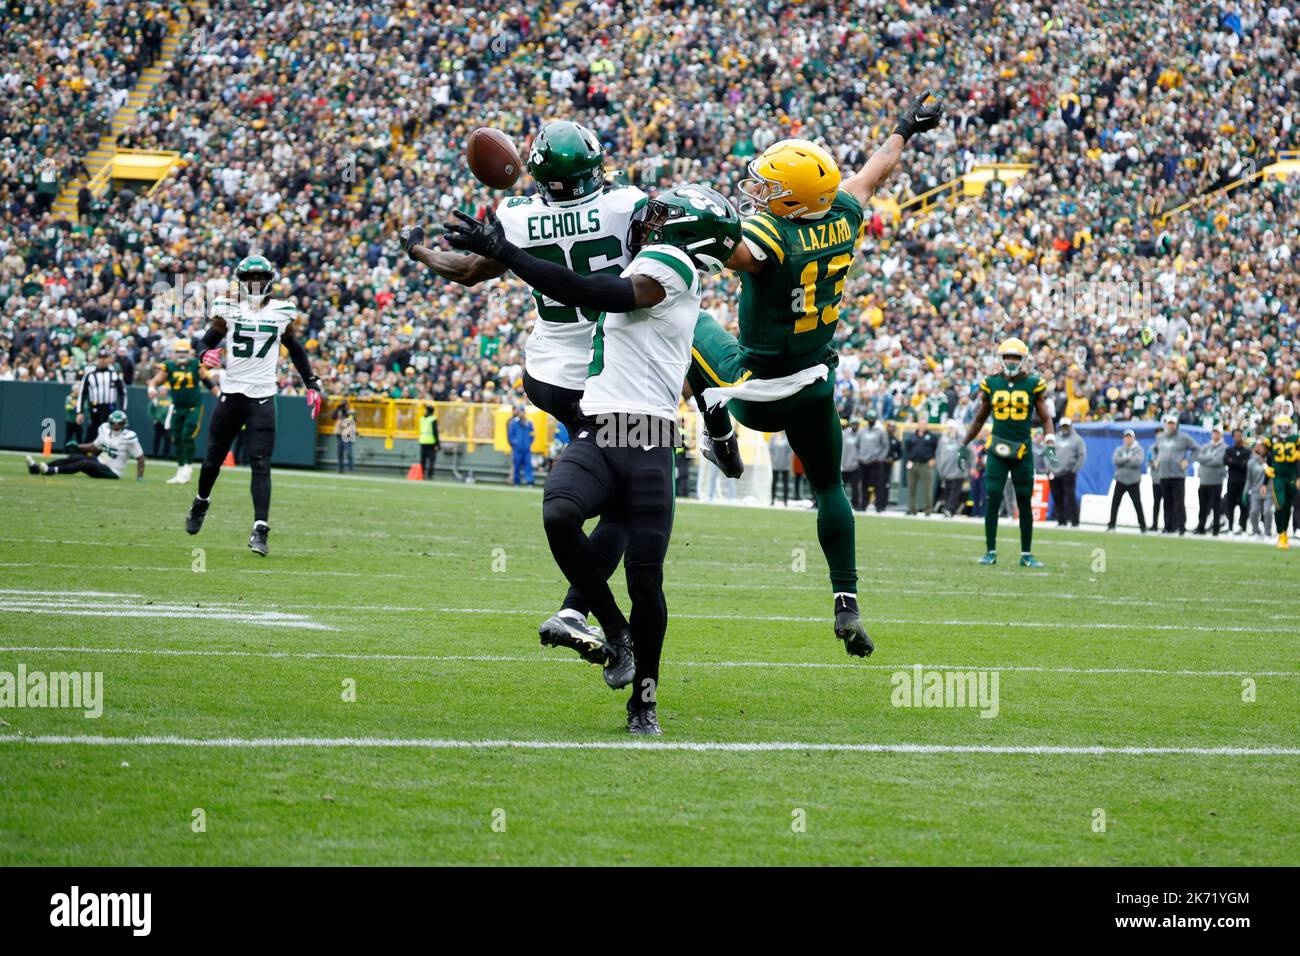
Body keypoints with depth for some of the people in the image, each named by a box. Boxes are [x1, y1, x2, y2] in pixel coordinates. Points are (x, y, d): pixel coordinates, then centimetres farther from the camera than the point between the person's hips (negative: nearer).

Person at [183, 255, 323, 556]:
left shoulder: (282, 311, 5)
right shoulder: (229, 308, 1)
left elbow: (295, 350, 18)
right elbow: (207, 341, 5)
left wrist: (312, 384, 15)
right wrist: (205, 355, -19)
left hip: (263, 398, -1)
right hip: (231, 393, 1)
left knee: (260, 464, -11)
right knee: (214, 457, 13)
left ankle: (260, 530, -15)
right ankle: (201, 503, 42)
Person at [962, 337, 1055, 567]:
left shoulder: (1033, 385, 0)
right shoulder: (991, 384, 5)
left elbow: (1045, 419, 5)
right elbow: (979, 419, 16)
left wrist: (1049, 445, -10)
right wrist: (964, 445, 16)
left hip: (1023, 451, -1)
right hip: (998, 448, 1)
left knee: (1025, 502, 4)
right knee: (992, 500, -5)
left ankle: (1026, 554, 12)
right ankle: (990, 551, 3)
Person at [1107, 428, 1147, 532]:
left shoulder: (1139, 450, 0)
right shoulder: (1119, 450, 9)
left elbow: (1138, 461, -18)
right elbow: (1115, 460, -9)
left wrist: (1123, 461, -13)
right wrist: (1128, 459, -17)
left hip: (1133, 481, -3)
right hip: (1120, 480, 3)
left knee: (1137, 503, -4)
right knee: (1115, 502, 2)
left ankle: (1142, 525, 3)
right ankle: (1111, 524, 11)